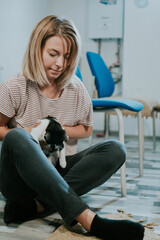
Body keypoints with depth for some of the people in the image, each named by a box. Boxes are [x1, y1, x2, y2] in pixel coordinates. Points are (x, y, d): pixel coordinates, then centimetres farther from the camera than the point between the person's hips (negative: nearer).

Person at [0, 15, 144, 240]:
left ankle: (34, 206, -31)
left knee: (115, 149, -20)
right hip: (24, 177, -3)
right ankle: (88, 220, -44)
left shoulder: (76, 89, 3)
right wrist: (29, 136, -15)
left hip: (61, 174, 3)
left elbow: (86, 129, 16)